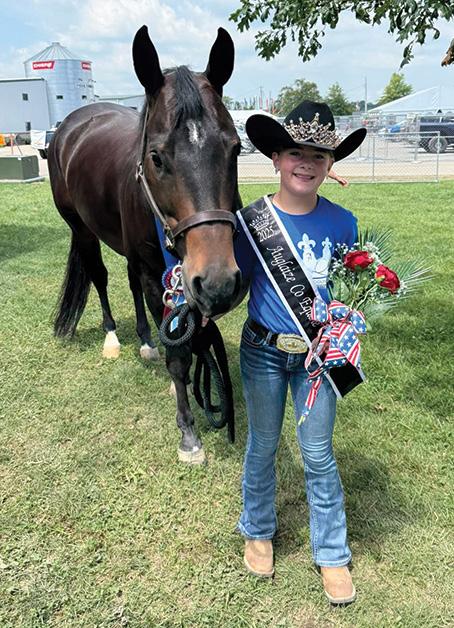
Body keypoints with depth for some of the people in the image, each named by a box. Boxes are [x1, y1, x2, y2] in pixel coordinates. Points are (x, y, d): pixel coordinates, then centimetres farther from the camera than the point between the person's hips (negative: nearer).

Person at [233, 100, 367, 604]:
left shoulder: (341, 223, -6)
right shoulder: (251, 220, -9)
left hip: (318, 355, 1)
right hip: (263, 353, 0)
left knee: (318, 455, 10)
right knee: (262, 446, 16)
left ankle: (332, 555, 31)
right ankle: (258, 531, 41)